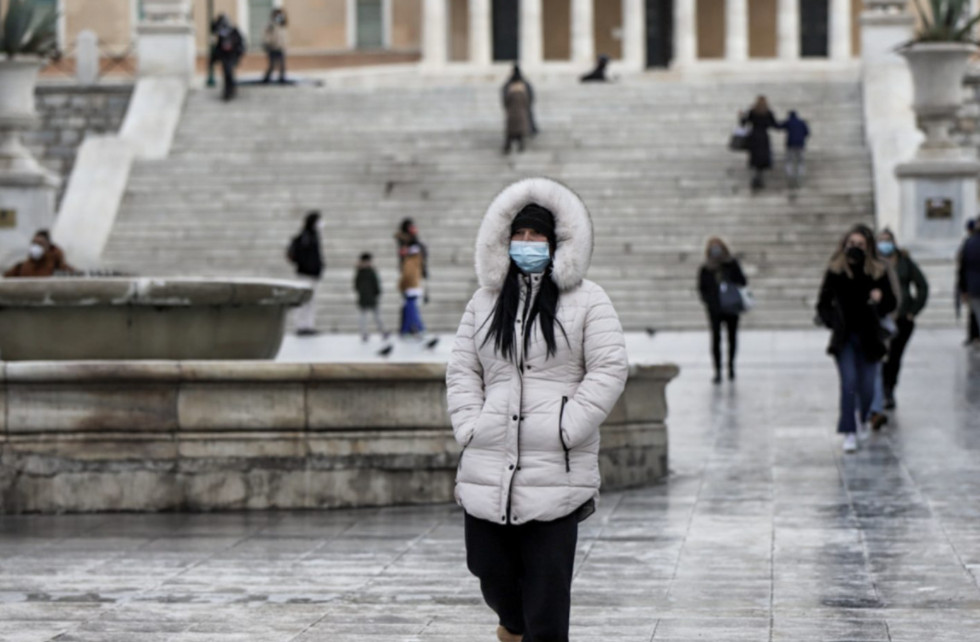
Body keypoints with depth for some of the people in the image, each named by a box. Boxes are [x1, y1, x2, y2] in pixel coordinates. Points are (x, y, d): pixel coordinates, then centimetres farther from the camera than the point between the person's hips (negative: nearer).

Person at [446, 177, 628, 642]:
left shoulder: (586, 300, 4)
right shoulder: (484, 302, 16)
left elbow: (609, 370, -2)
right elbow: (461, 371, 15)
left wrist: (566, 428, -11)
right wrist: (469, 425, -1)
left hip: (557, 470, -4)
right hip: (488, 468, 4)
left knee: (547, 583, -6)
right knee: (492, 570, 10)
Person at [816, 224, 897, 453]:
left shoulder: (878, 272, -3)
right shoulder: (835, 271, -3)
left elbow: (891, 304, 3)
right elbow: (823, 304, 4)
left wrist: (880, 299, -19)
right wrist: (832, 321, -15)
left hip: (868, 337, 1)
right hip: (844, 338, -1)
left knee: (867, 386, 6)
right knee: (848, 383, -11)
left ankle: (864, 421, 37)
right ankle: (849, 433, -5)